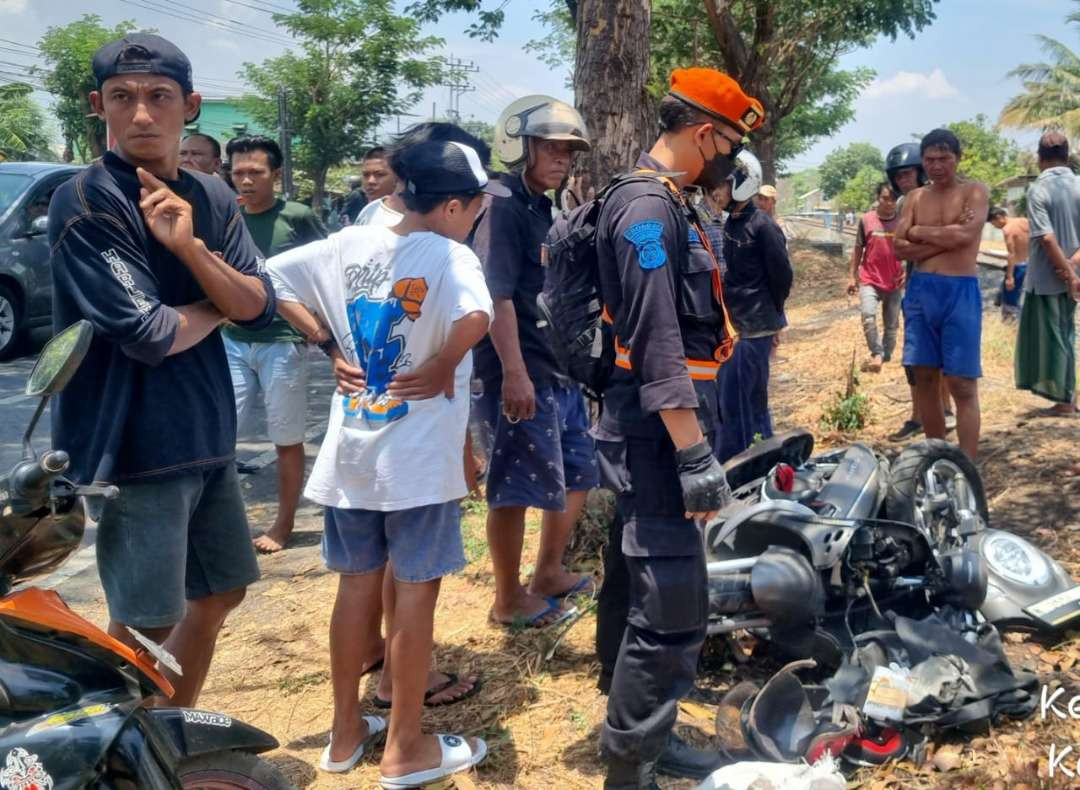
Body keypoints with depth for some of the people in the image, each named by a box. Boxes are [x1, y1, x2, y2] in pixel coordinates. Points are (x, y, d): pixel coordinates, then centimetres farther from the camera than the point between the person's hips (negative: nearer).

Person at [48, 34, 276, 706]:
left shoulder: (213, 198, 6)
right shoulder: (85, 203, -14)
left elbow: (261, 308, -3)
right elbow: (149, 333, -21)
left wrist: (191, 248, -18)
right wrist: (220, 303, -3)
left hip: (208, 439, 8)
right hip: (133, 448, -7)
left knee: (222, 593, 20)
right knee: (143, 627, 1)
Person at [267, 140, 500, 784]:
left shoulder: (350, 244, 3)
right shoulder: (450, 256, -14)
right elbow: (477, 318, -34)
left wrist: (325, 343, 6)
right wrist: (443, 368, -17)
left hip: (351, 449, 6)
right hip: (419, 457, -6)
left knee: (357, 584, 16)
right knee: (415, 592, 6)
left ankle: (346, 732, 29)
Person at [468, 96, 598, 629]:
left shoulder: (545, 210, 17)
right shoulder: (503, 209, -13)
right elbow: (496, 295, -22)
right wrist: (513, 372, -26)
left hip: (561, 370, 10)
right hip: (520, 375, -10)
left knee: (579, 473, 17)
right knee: (517, 487, 0)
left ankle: (549, 573, 32)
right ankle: (509, 598, 15)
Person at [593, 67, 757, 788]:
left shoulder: (665, 205, 17)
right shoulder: (649, 208, -15)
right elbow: (657, 346, -23)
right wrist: (695, 454, -24)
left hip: (660, 434, 11)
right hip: (660, 434, -11)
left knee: (639, 598, 16)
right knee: (671, 611, -8)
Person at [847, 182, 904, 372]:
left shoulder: (903, 221, -2)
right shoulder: (866, 220, -3)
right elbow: (858, 249, 5)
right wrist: (853, 276, 4)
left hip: (894, 282, 2)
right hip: (869, 280, -2)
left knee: (892, 324, 9)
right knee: (868, 315, -22)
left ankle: (886, 356, 23)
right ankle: (877, 354, -14)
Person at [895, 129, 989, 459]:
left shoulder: (974, 191, -1)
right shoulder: (915, 197, 11)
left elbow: (964, 236, -18)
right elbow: (899, 247, 0)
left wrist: (920, 231, -4)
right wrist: (946, 237, -11)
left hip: (960, 292, -5)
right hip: (920, 290, 5)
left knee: (962, 385, -5)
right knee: (925, 378, 10)